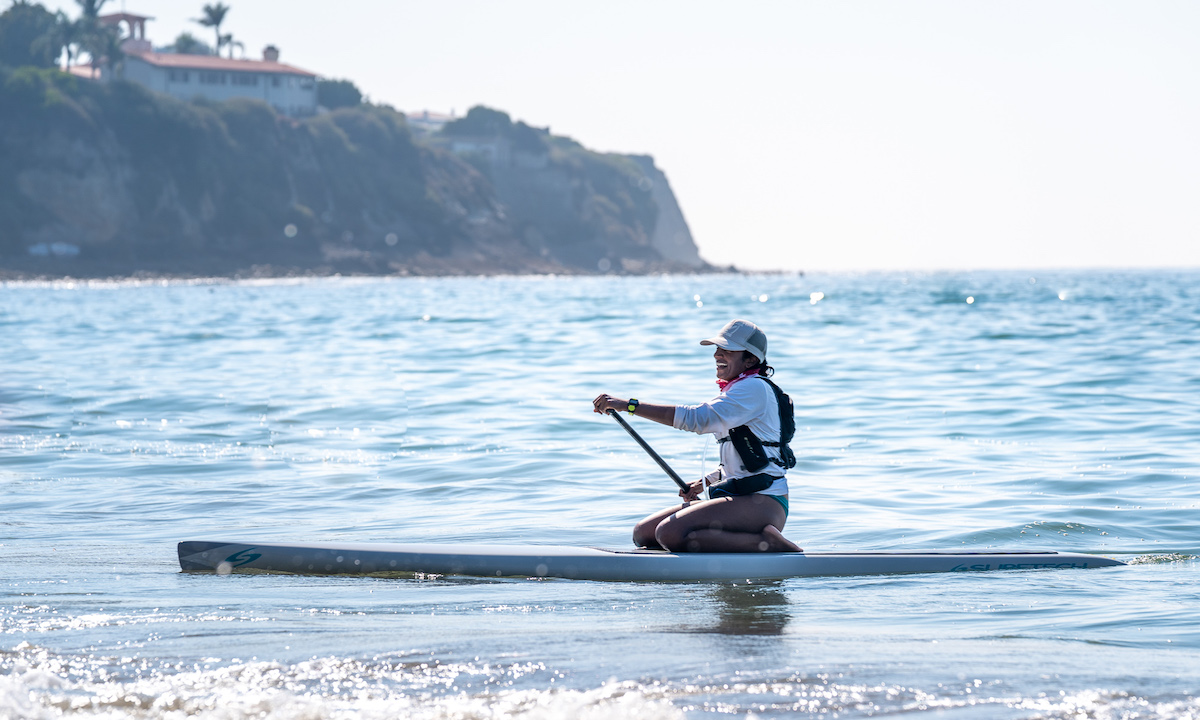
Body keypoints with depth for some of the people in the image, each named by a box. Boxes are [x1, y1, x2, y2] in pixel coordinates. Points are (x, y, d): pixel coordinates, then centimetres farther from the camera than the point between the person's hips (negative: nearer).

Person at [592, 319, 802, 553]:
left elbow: (698, 418, -24)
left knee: (670, 534, -27)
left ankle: (767, 542, -19)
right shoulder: (735, 390, 20)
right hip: (737, 498, 10)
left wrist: (629, 405, -25)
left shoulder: (755, 388, -12)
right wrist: (704, 483, 17)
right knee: (643, 534, 3)